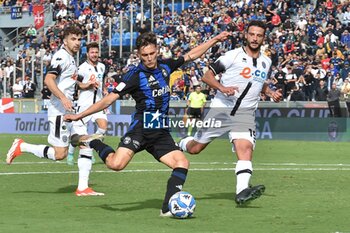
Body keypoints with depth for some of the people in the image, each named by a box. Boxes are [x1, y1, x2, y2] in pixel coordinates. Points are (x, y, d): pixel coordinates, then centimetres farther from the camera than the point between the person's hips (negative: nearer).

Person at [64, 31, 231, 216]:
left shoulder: (165, 66, 9)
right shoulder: (135, 75, -8)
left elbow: (191, 55, 23)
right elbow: (110, 98, -7)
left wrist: (215, 40, 25)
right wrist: (79, 116, -10)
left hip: (161, 133, 6)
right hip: (140, 129, -6)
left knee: (182, 163, -12)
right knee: (116, 164, -25)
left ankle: (168, 208, -9)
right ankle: (93, 143, 2)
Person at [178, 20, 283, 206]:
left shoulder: (266, 62, 12)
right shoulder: (234, 55, -5)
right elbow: (207, 76, -4)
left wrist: (271, 93, 12)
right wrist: (222, 88, -22)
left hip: (245, 113, 2)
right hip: (221, 108, -2)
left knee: (245, 148, -23)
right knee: (195, 148, 6)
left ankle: (242, 192, -33)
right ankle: (180, 144, 41)